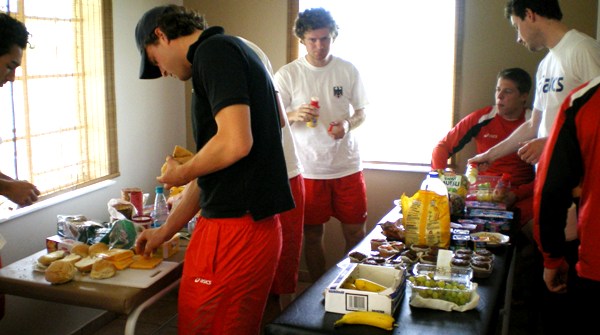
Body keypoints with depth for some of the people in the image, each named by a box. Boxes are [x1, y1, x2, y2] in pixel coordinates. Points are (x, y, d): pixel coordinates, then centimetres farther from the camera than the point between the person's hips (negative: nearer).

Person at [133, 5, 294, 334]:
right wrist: (165, 231, 27)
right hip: (255, 228, 9)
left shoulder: (215, 51, -10)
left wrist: (181, 174, -5)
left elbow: (236, 143, -25)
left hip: (234, 230, -9)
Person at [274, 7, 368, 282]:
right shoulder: (287, 74, -3)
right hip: (309, 168, -1)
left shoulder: (348, 70, 2)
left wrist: (348, 124, -15)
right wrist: (295, 115, -25)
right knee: (312, 234, 8)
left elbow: (361, 112, 8)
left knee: (355, 232, 7)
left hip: (347, 165, 1)